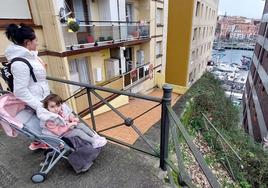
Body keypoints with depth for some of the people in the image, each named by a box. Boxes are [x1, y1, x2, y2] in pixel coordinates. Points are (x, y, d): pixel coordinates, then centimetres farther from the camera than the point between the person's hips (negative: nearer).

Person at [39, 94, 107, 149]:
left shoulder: (62, 110, -14)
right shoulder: (49, 121, -31)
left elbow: (69, 115, 5)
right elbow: (58, 132, -29)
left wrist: (74, 119, -16)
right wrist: (70, 125, -30)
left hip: (70, 125, 6)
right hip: (63, 133, -6)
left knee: (82, 125, -7)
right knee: (79, 132, -19)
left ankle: (95, 136, -1)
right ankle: (94, 142, -15)